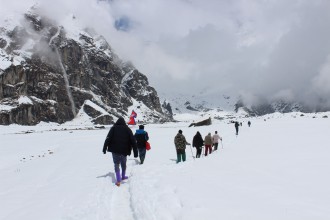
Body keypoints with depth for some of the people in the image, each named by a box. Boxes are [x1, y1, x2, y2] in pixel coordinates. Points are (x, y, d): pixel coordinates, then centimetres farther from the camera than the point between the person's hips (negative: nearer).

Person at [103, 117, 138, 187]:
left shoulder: (113, 128, 2)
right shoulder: (127, 129, 5)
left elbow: (108, 139, -6)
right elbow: (133, 141, 1)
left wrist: (104, 148, -4)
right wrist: (135, 151, 2)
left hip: (115, 150, -1)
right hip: (124, 150, 2)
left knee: (116, 164, 1)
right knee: (123, 164, 21)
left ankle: (118, 180, -12)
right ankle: (123, 176, 36)